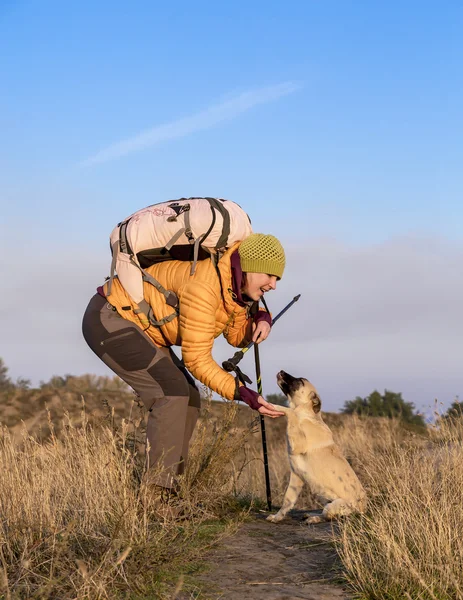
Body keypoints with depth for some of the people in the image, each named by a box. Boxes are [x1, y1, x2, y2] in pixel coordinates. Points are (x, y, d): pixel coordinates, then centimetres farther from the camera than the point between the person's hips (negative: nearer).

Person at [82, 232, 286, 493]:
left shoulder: (238, 284, -3)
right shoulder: (205, 284, -30)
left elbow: (237, 335, 8)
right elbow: (197, 359, -27)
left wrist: (260, 319, -13)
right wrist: (243, 393, -32)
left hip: (139, 328, 10)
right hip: (108, 319, -10)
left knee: (188, 399, 4)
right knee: (173, 390, -21)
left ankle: (166, 487, 8)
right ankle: (158, 490, -19)